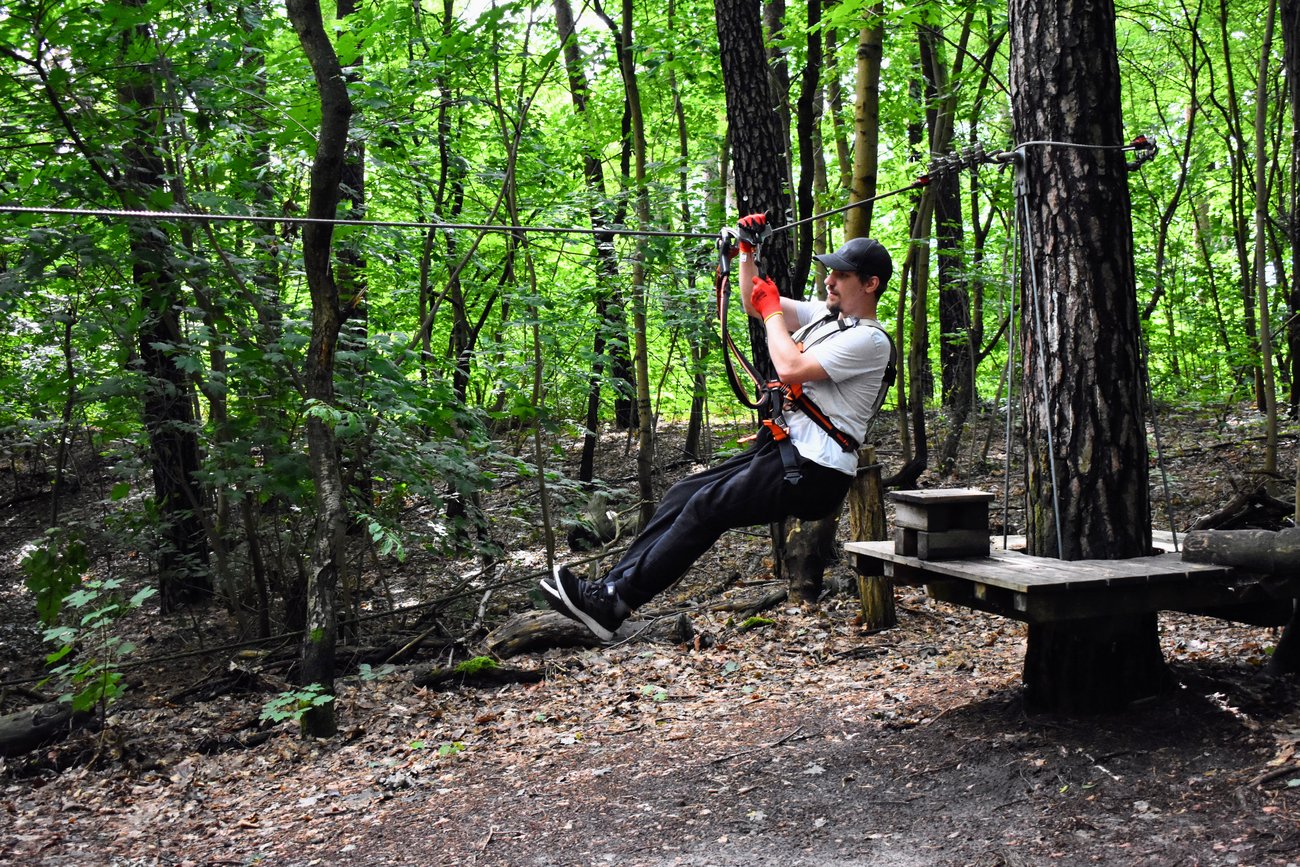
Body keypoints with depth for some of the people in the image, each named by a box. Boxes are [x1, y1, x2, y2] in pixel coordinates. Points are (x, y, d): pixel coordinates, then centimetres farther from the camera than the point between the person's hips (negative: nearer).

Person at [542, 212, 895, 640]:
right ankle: (612, 585, -4)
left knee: (707, 508, -18)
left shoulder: (869, 340, -12)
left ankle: (612, 604, -18)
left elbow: (791, 369, -23)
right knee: (684, 493, -2)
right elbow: (754, 304, 24)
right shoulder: (825, 314, 17)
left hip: (813, 472, -9)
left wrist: (772, 310, -8)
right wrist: (748, 251, 11)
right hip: (780, 446, 9)